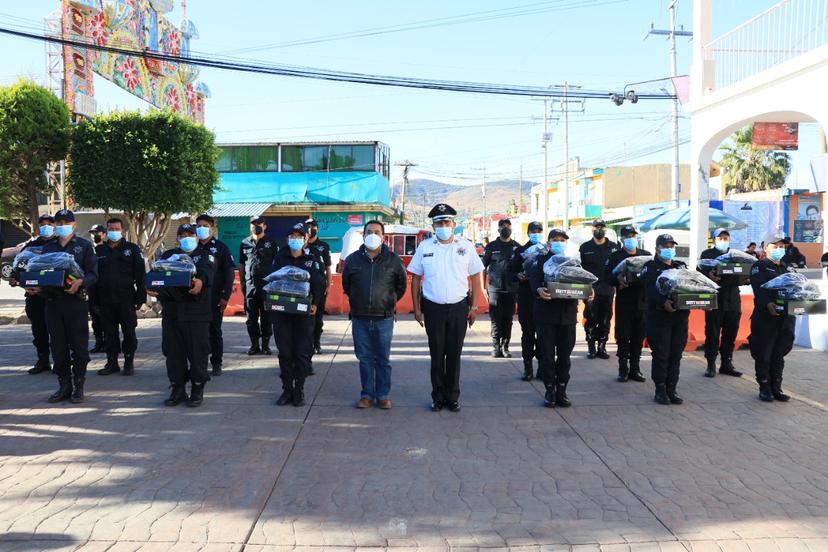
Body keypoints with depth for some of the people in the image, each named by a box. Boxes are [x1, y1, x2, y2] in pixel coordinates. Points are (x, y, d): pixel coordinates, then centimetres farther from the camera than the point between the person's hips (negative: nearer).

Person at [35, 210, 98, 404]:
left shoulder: (84, 246, 4)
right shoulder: (48, 247, 16)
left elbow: (93, 274, -2)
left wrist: (80, 282, -21)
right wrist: (36, 287, -2)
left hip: (76, 302, -4)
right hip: (53, 302, 4)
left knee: (78, 346, -1)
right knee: (58, 346, 7)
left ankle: (78, 386, 8)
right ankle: (64, 386, 16)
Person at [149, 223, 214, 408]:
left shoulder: (204, 254, 6)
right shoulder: (169, 255, 18)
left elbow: (208, 270, -16)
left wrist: (201, 280, -39)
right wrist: (154, 289, -16)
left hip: (196, 311, -4)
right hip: (171, 311, 4)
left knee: (197, 351, -1)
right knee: (173, 351, 6)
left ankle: (197, 390, 10)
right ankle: (177, 389, 17)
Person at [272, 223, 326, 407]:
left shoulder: (312, 260, 4)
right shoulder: (280, 258, 9)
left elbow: (320, 284, -1)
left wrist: (316, 304, -12)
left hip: (304, 312, -2)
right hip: (281, 311, 2)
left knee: (302, 352, 0)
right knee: (284, 352, 5)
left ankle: (299, 390, 10)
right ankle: (287, 389, 14)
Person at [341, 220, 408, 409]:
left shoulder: (393, 259, 0)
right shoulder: (353, 259, 4)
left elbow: (402, 284, 11)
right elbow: (346, 284, 18)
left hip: (384, 318, -1)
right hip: (360, 318, 2)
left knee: (383, 359, 5)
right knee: (365, 358, 8)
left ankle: (383, 395, 14)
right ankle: (367, 395, 17)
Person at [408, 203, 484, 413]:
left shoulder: (466, 246, 1)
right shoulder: (424, 247, 1)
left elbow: (475, 277, 5)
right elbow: (416, 278, 6)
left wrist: (474, 307, 1)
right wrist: (417, 308, 2)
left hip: (459, 308, 0)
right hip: (433, 308, 0)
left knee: (454, 354, 7)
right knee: (437, 354, 7)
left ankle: (453, 397, 18)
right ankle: (438, 397, 18)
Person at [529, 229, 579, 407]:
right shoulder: (542, 260, 5)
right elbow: (534, 277, -11)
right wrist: (538, 289, -32)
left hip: (568, 313, 3)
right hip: (546, 313, -3)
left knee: (564, 355, 6)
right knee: (547, 354, 1)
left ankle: (561, 391, 14)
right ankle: (550, 391, 10)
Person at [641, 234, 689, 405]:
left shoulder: (681, 266, 19)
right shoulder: (650, 267, 2)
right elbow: (650, 290, -14)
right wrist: (663, 302, -31)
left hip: (680, 316, 5)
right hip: (659, 316, -5)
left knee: (676, 355, 5)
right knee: (661, 354, -1)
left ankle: (671, 389, 13)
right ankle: (660, 390, 8)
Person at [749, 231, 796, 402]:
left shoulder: (787, 267, 21)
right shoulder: (759, 266, 0)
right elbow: (759, 289, -16)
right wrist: (768, 303, -32)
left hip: (786, 316, 6)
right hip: (765, 316, -5)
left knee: (779, 354, 9)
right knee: (763, 354, -1)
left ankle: (776, 387, 16)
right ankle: (764, 388, 8)